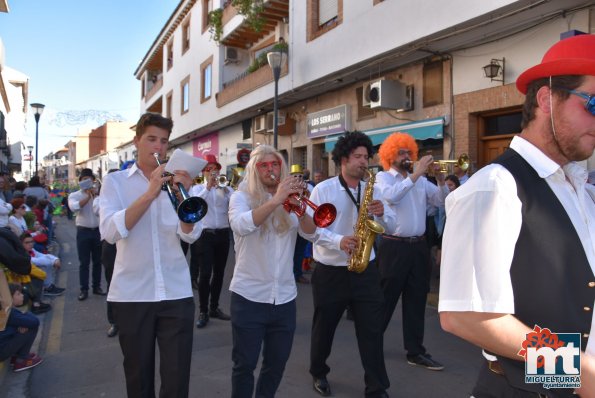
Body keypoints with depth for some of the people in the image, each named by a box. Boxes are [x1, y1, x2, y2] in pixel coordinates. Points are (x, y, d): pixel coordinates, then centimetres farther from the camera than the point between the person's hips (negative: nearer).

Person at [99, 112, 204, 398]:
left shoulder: (175, 181, 7)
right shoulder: (115, 181, 3)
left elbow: (190, 235, -5)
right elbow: (110, 232, -14)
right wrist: (150, 194, -23)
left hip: (176, 292, 1)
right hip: (131, 293, -1)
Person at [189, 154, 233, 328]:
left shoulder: (226, 189, 8)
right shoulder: (197, 188, 5)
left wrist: (223, 187, -20)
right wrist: (208, 187, -20)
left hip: (223, 234, 3)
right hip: (205, 235, -3)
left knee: (219, 273, 11)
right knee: (205, 274, -7)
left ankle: (214, 307, 24)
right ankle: (203, 312, 5)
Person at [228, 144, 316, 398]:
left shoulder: (290, 199, 6)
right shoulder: (241, 197, -3)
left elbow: (311, 233, -7)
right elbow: (241, 226, -25)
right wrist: (276, 200, -31)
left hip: (284, 297, 4)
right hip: (249, 296, -3)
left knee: (276, 364, 15)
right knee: (245, 365, 6)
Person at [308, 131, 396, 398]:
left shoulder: (371, 190, 7)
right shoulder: (323, 189, -6)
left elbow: (392, 227, 4)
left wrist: (382, 213, -17)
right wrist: (338, 241, -29)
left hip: (365, 270, 3)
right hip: (330, 271, -2)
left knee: (372, 329, 3)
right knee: (324, 327, 13)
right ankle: (318, 373, 38)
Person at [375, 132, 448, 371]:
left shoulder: (421, 180, 12)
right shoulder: (383, 177, -2)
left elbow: (441, 201, 6)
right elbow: (391, 196, -23)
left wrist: (441, 180, -9)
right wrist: (416, 174, -21)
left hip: (418, 246, 5)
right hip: (394, 247, -5)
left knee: (417, 300, 11)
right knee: (386, 299, 4)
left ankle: (415, 352, 21)